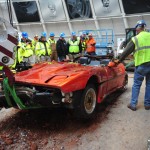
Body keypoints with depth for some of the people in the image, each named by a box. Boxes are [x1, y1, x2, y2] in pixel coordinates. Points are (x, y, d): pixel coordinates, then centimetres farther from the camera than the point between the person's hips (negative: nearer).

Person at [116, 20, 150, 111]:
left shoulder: (135, 39, -1)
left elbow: (126, 51, 2)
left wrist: (119, 60, 12)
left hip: (141, 65, -3)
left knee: (136, 85, 7)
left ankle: (133, 104, 7)